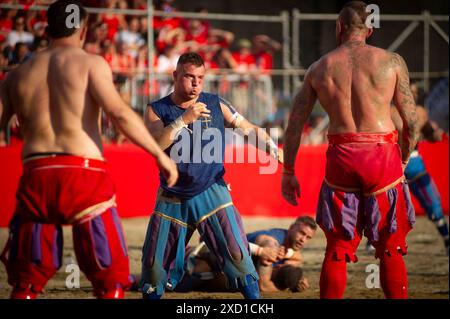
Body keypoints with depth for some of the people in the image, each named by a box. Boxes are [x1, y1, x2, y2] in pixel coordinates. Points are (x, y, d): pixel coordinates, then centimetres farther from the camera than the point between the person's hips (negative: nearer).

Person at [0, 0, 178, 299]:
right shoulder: (91, 63, 2)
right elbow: (119, 112, -11)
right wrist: (159, 154, -8)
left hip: (35, 174, 4)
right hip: (84, 174, -4)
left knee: (26, 280, 11)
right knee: (111, 276, 4)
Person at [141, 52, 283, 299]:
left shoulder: (216, 105, 0)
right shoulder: (157, 110, -3)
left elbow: (249, 129, 2)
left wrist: (273, 149, -15)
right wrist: (184, 119, -29)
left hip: (211, 194, -1)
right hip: (172, 199, 1)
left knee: (237, 256, -13)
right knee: (154, 264, 4)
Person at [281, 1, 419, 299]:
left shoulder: (319, 68, 9)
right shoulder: (392, 61, 3)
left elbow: (295, 124, 10)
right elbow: (412, 121, 3)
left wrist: (288, 171, 18)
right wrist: (404, 161, 16)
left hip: (341, 157, 2)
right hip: (383, 155, -1)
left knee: (337, 248, 10)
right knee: (390, 248, 7)